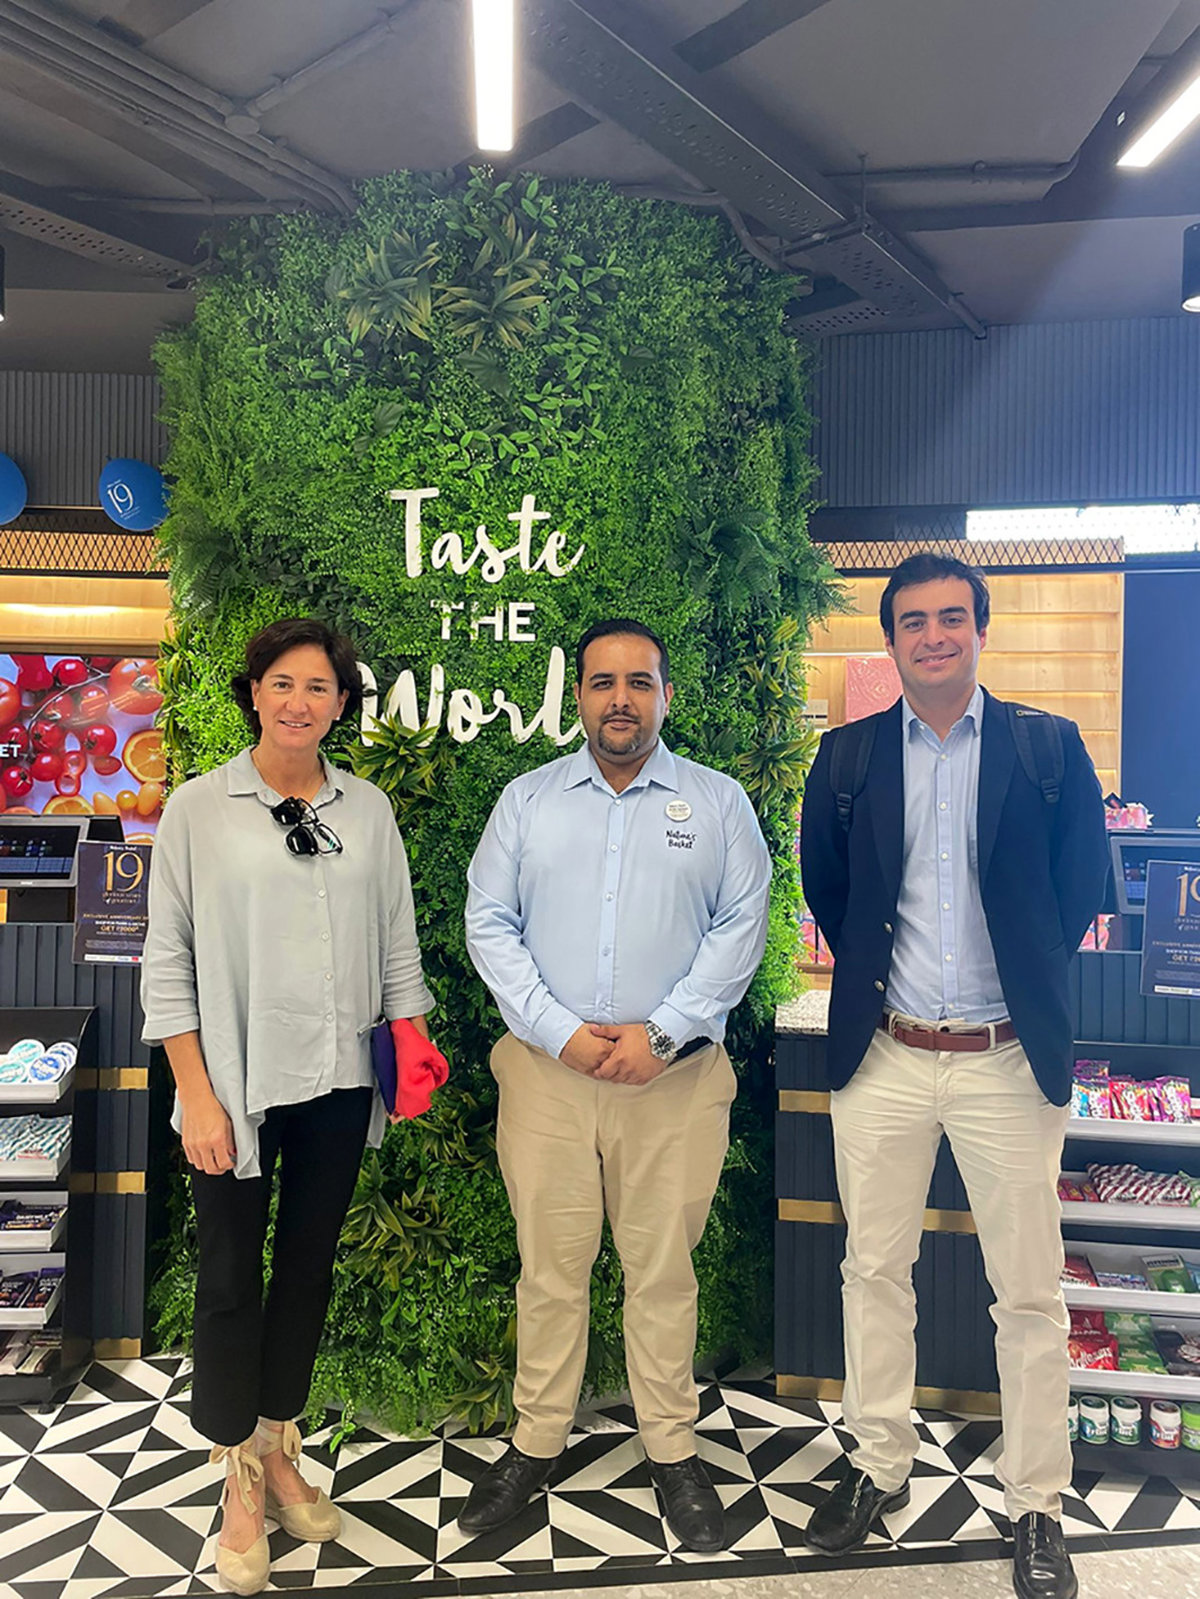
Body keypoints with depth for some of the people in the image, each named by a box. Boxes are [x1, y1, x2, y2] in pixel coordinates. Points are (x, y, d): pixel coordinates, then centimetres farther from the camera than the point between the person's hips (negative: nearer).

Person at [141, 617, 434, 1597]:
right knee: (231, 1281, 8)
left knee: (310, 1269, 15)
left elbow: (397, 944, 8)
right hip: (238, 1087, -3)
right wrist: (197, 1096, -10)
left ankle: (280, 1452, 36)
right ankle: (242, 1486, 28)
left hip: (337, 1083, 3)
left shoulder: (367, 809, 4)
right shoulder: (200, 808, -5)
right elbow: (169, 960, -6)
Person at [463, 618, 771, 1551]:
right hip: (546, 1068, 1)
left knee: (664, 1269, 9)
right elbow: (490, 923, 2)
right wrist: (558, 1031, -9)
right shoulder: (527, 800, 7)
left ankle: (673, 1453, 27)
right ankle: (536, 1445, 28)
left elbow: (741, 927, -2)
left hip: (675, 1076, -1)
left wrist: (661, 1032, -11)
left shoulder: (718, 802, 4)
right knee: (550, 1264, 10)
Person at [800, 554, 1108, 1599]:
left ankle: (1037, 1504, 28)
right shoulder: (847, 757, 4)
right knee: (874, 1273, 13)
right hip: (882, 1059, 2)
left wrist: (1028, 980, 5)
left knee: (1030, 1293, 8)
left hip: (1008, 1060, -1)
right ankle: (880, 1466, 33)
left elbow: (1082, 884, 4)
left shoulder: (1048, 747, -1)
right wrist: (873, 973, 9)